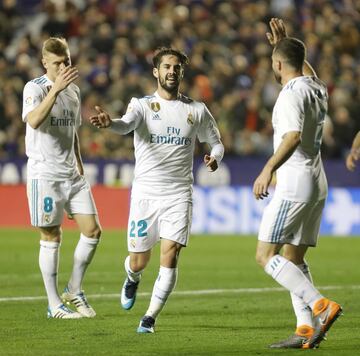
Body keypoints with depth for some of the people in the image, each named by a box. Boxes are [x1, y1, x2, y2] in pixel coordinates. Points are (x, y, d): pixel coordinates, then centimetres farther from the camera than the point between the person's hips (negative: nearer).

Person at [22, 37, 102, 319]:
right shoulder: (35, 88, -9)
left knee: (92, 230, 0)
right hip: (44, 174, -7)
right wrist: (56, 89, -36)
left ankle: (74, 291, 16)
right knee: (51, 237, -1)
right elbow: (33, 121, -30)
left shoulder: (73, 90, 13)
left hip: (71, 174, 7)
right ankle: (54, 304, 8)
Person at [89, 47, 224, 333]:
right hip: (145, 193, -1)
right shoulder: (142, 105, -1)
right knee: (139, 261, 6)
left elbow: (216, 141, 19)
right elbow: (126, 124, -23)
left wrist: (215, 157, -5)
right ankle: (133, 279, 44)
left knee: (170, 256, -13)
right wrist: (109, 123, -47)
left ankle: (151, 317, 0)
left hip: (179, 194, 1)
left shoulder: (196, 110, 6)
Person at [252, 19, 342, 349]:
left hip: (294, 183, -9)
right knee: (293, 258, 11)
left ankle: (321, 305, -20)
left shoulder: (292, 94, -15)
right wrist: (284, 43, 38)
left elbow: (293, 136, -29)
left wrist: (268, 170, -32)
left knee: (266, 254, -7)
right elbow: (305, 69, 37)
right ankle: (306, 330, 2)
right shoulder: (317, 89, 12)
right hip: (317, 183, 9)